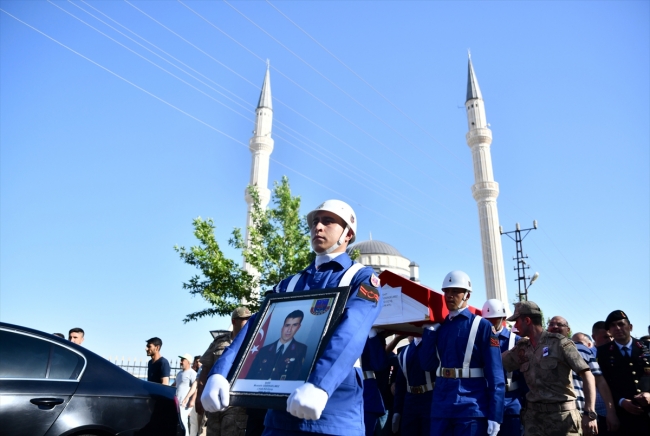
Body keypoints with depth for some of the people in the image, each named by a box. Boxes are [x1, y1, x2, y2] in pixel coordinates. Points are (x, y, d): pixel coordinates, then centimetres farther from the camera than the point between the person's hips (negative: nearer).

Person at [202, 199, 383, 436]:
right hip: (281, 412, 5)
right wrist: (219, 373, -13)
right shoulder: (289, 284, 17)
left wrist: (319, 384, -34)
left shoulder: (361, 278, 1)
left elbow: (351, 330, -17)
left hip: (334, 416, -4)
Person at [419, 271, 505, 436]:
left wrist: (495, 416, -13)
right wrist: (429, 329, -2)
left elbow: (495, 375, -8)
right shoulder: (439, 327, 10)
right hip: (441, 408, 5)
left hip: (471, 409, -4)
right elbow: (428, 364, 6)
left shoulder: (482, 326, -4)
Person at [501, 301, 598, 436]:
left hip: (561, 414, -5)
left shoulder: (559, 342, -8)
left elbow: (587, 375, -11)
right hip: (533, 415, 5)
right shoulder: (522, 348, 8)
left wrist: (589, 413, -19)